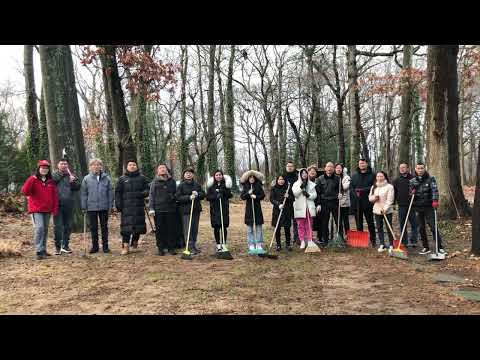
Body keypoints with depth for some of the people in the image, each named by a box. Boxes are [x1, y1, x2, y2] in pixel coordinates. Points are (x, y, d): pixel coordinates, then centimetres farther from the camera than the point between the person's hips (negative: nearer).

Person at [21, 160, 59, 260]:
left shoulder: (51, 182, 10)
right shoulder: (33, 180, -3)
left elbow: (55, 196, 10)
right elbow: (25, 192, -14)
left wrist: (55, 209, 3)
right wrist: (31, 180, -25)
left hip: (47, 210, 5)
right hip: (36, 209, -5)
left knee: (45, 229, 11)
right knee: (39, 228, -17)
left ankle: (43, 250, 21)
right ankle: (39, 251, -16)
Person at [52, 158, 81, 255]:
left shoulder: (71, 176, 11)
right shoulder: (53, 175, 5)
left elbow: (78, 187, 3)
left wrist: (73, 182, -16)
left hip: (69, 205, 3)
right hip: (57, 205, -3)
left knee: (68, 226, 10)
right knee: (57, 226, -2)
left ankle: (65, 245, 22)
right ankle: (57, 247, 9)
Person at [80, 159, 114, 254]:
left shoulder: (106, 178, -1)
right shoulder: (86, 179, 1)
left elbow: (110, 193, 1)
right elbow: (83, 194, 3)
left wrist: (111, 206, -2)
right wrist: (83, 207, -1)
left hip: (104, 207, 0)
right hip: (91, 207, 1)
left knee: (104, 227, 8)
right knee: (93, 228, 9)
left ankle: (105, 246, 18)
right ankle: (94, 246, 20)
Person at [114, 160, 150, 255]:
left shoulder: (142, 178, 12)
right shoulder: (122, 179, 10)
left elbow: (147, 189, 11)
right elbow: (118, 193, 8)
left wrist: (143, 193, -12)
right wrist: (118, 204, -2)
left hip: (139, 206, 2)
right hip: (126, 207, -1)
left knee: (138, 225, 4)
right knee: (126, 226, -8)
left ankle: (135, 241, 26)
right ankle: (125, 246, -6)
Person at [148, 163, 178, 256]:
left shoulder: (172, 181, 12)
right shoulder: (154, 182, 6)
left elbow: (176, 193, 18)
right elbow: (151, 195, 3)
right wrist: (151, 208, -5)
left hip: (170, 208, 2)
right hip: (158, 209, -2)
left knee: (171, 229, 4)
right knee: (160, 229, 2)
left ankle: (171, 247, 13)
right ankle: (161, 248, 12)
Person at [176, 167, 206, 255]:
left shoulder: (197, 185, 11)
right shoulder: (181, 185, -2)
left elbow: (203, 195, 10)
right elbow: (178, 197, -9)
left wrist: (197, 194, -11)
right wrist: (189, 197, -20)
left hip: (196, 209, 5)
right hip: (186, 210, -5)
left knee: (195, 229, 9)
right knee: (188, 229, -7)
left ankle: (193, 245, 20)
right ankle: (190, 247, -4)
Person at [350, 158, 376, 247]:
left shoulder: (372, 175, 1)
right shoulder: (354, 175, 13)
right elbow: (351, 187, 9)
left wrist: (363, 190, -17)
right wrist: (355, 193, -9)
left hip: (368, 202, -3)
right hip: (357, 202, 3)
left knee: (370, 222, 3)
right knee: (358, 222, 8)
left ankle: (373, 240, 12)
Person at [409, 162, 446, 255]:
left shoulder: (430, 179, -3)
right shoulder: (412, 181, 7)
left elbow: (435, 189, -16)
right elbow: (410, 192, 17)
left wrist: (435, 200, -31)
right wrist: (412, 192, -7)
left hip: (429, 207, -4)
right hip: (418, 208, 4)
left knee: (433, 227, -5)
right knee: (421, 228, 8)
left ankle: (440, 247, 3)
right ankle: (426, 248, 19)